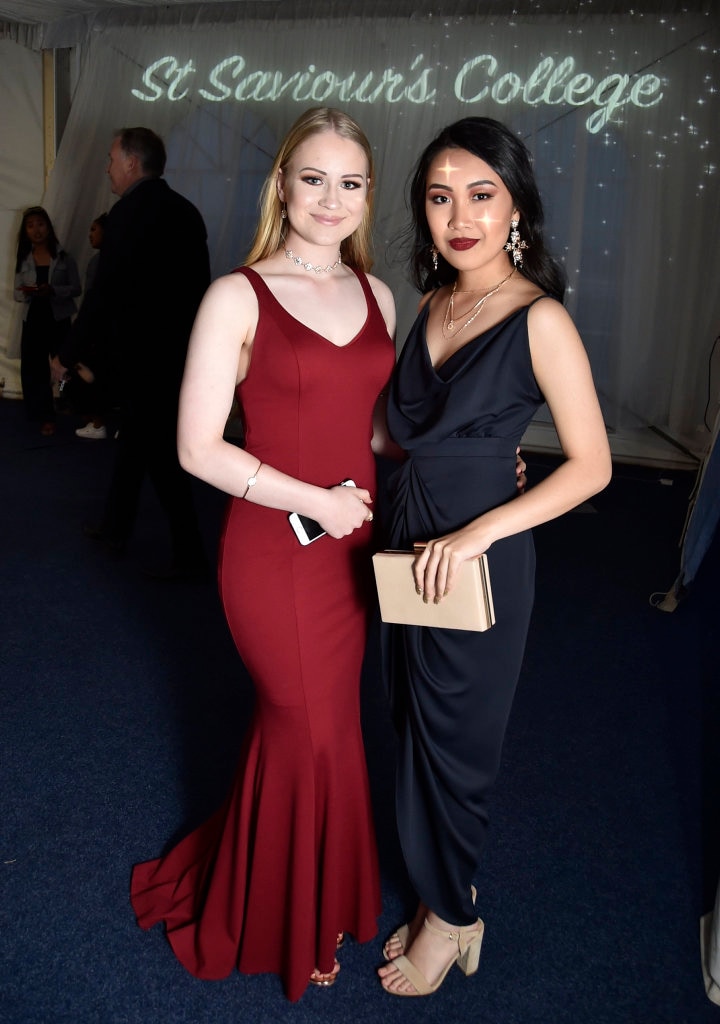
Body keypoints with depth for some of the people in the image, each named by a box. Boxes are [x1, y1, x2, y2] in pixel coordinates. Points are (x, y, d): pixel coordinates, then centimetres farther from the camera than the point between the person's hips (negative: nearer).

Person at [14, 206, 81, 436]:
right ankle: (45, 416, 8)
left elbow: (76, 288, -3)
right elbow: (17, 294, 8)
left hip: (59, 319, -3)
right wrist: (27, 293, -15)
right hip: (33, 319, 3)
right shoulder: (23, 260, 8)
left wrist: (53, 290, -20)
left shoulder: (64, 257, -1)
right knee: (33, 368, -1)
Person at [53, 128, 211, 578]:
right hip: (180, 352, 8)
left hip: (143, 356, -8)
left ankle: (191, 557, 7)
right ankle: (116, 527, 35)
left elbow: (104, 294, -18)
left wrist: (69, 355, -9)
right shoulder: (185, 210, 8)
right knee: (136, 438, 20)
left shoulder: (130, 212, -16)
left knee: (163, 455, 0)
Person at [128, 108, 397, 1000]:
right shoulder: (237, 297, -11)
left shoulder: (374, 293, 7)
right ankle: (294, 926, 41)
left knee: (317, 722, 18)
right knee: (311, 729, 10)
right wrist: (318, 500, -16)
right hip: (273, 550, -5)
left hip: (353, 544, 5)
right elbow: (199, 448, -13)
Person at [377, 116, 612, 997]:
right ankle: (442, 896, 39)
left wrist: (477, 532, -22)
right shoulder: (434, 303, 6)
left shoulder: (539, 320, -15)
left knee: (452, 737, 8)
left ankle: (451, 917, 34)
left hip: (478, 559, -7)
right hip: (408, 543, 7)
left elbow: (592, 466, -15)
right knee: (413, 720, 17)